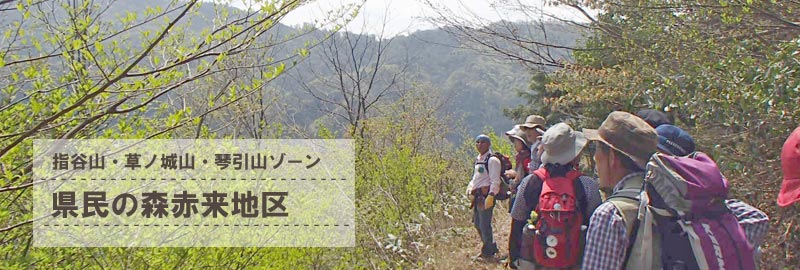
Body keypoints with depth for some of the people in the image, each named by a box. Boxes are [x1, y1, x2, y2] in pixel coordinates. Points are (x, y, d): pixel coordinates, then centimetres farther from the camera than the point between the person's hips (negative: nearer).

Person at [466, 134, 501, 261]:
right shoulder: (478, 159, 17)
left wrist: (491, 196, -22)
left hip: (486, 195, -9)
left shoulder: (492, 160, -10)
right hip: (476, 195, 9)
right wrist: (469, 189, 16)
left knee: (484, 225, -5)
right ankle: (491, 248, 31)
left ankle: (487, 253, 9)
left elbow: (495, 181, -15)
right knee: (477, 224, 16)